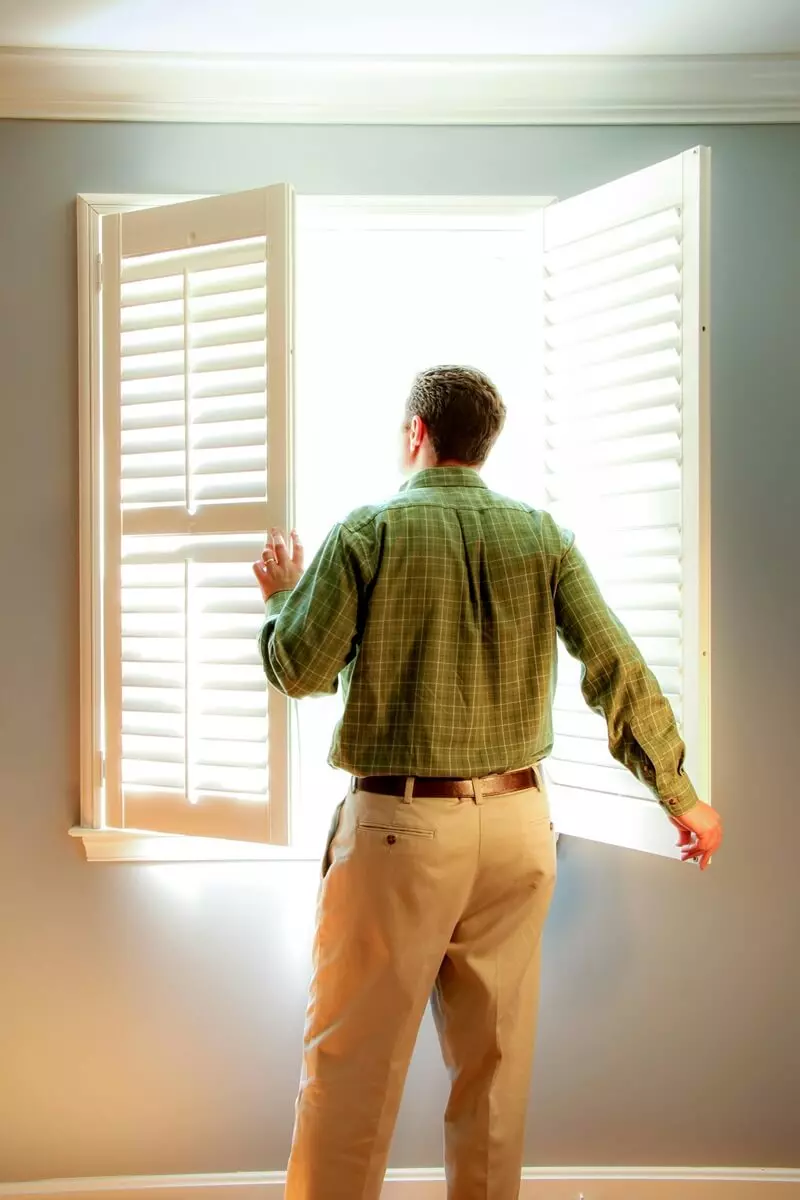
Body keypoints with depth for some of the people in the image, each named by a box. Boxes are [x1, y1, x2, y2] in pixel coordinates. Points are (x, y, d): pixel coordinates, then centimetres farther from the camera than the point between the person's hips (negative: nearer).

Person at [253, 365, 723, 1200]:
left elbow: (300, 670, -8)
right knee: (496, 1056, 16)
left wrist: (283, 594, 12)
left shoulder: (368, 532, -6)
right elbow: (616, 668, -1)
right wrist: (679, 795, 6)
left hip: (400, 824, -4)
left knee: (352, 1058, 6)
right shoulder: (542, 536, 3)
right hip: (516, 823, 4)